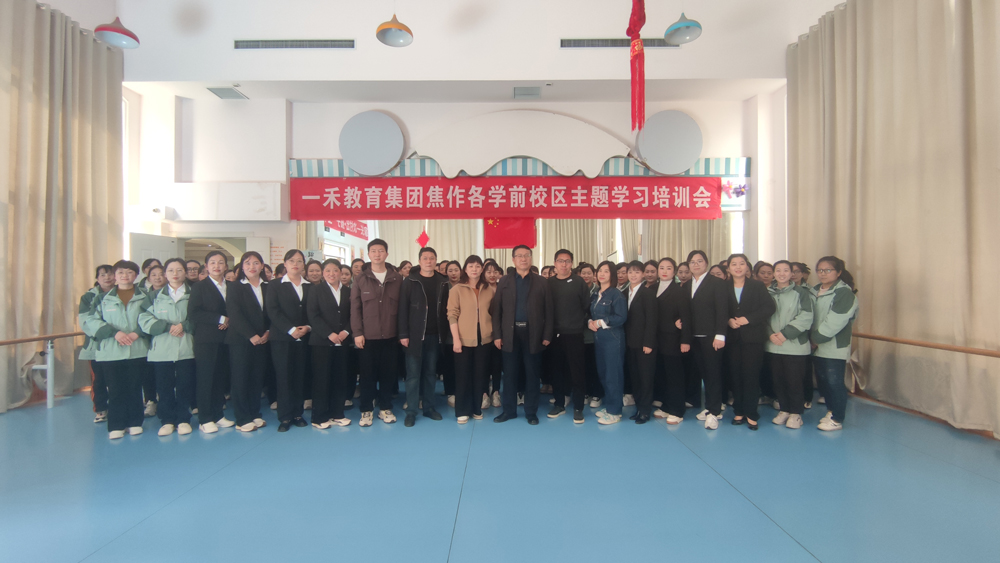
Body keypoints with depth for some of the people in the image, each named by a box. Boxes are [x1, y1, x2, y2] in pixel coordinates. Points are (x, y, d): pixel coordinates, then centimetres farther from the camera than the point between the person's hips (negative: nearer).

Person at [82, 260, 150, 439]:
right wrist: (114, 332, -13)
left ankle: (135, 422, 18)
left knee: (135, 388, 6)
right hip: (111, 352, 1)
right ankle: (116, 425, 15)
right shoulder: (104, 299, 8)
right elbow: (90, 321, 1)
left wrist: (137, 333, -16)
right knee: (115, 389, 4)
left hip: (138, 351, -1)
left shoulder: (145, 297, 6)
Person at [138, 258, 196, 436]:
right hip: (161, 349, 2)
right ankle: (167, 420, 19)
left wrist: (184, 325, -15)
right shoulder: (154, 296, 10)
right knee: (164, 387, 6)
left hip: (186, 349, -1)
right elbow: (144, 320, -1)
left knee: (184, 386, 3)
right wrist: (168, 327, -12)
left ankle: (183, 419, 16)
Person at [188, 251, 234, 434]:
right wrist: (220, 319, -14)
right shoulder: (199, 287, 1)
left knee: (221, 379, 8)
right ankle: (205, 420, 10)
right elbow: (193, 313, -11)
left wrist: (229, 321, -8)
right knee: (205, 380, 1)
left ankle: (218, 415, 19)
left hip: (226, 340, 4)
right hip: (206, 341, -4)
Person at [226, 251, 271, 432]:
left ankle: (255, 414, 18)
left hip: (262, 340, 3)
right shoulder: (235, 288, 0)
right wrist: (251, 336, -15)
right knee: (241, 379, 2)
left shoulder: (268, 287, 11)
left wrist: (268, 332, -7)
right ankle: (242, 419, 9)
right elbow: (235, 315, -9)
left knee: (258, 378, 7)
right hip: (241, 341, -3)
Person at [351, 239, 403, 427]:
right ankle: (366, 410, 19)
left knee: (388, 373, 8)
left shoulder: (397, 279, 4)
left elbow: (401, 307, 4)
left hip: (390, 335, 1)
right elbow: (355, 308, 0)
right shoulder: (360, 279, 3)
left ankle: (385, 408, 22)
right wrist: (357, 333, -7)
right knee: (368, 374, 6)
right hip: (367, 336, -1)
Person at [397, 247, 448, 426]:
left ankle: (429, 407, 21)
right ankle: (411, 411, 9)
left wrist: (445, 332, 0)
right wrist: (403, 334, -10)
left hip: (434, 335, 3)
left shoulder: (442, 282, 5)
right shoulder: (409, 282, -2)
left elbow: (446, 308, 5)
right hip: (415, 335, -2)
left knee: (430, 373, 11)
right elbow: (403, 309, -5)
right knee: (413, 373, 2)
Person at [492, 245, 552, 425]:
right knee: (509, 374, 7)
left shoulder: (541, 282, 5)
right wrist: (497, 335, -4)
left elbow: (548, 311, 2)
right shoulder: (504, 282, 7)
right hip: (510, 334, 1)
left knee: (532, 375, 7)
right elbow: (497, 310, 3)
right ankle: (509, 410, 20)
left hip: (533, 334, 0)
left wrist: (547, 335, -4)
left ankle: (531, 412, 19)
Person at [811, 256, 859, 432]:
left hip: (835, 347, -7)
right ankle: (831, 411, 31)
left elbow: (834, 322, -18)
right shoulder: (815, 291, 12)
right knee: (822, 380, 14)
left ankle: (837, 419, 9)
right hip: (818, 346, 7)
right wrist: (812, 338, 1)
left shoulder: (844, 293, -12)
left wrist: (818, 338, -11)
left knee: (834, 382, -4)